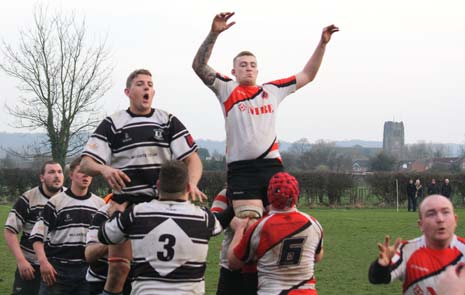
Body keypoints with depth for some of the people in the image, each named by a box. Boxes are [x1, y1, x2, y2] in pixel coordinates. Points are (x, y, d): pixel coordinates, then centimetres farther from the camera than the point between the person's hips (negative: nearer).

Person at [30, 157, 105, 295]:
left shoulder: (100, 204, 9)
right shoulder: (56, 202, 0)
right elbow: (37, 234, -2)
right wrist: (43, 261, -13)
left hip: (88, 268, 3)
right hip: (57, 268, -3)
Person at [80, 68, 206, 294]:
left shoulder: (169, 122, 11)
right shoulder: (112, 124, 6)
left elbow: (192, 158, 5)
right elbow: (86, 164, -1)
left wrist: (192, 183, -16)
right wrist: (104, 169, -24)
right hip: (125, 205, -1)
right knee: (118, 268, -11)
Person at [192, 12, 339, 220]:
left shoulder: (272, 91, 20)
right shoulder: (227, 90, 9)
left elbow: (307, 75, 26)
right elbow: (199, 66, -2)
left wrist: (322, 44, 18)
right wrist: (214, 33, -13)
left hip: (272, 166, 4)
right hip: (241, 170, -4)